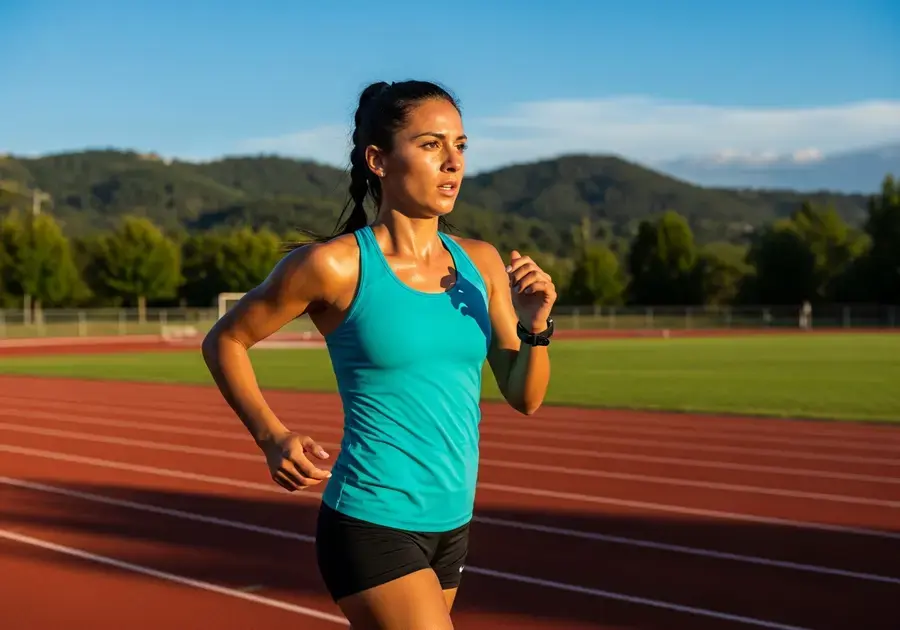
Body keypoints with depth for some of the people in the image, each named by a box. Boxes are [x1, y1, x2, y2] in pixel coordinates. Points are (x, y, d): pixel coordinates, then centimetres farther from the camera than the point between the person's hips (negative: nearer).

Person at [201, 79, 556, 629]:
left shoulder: (481, 263, 3)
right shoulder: (335, 265, -12)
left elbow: (525, 398, 8)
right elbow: (224, 341, 0)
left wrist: (535, 327, -10)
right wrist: (272, 437, -11)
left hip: (452, 527, 7)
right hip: (372, 529, -6)